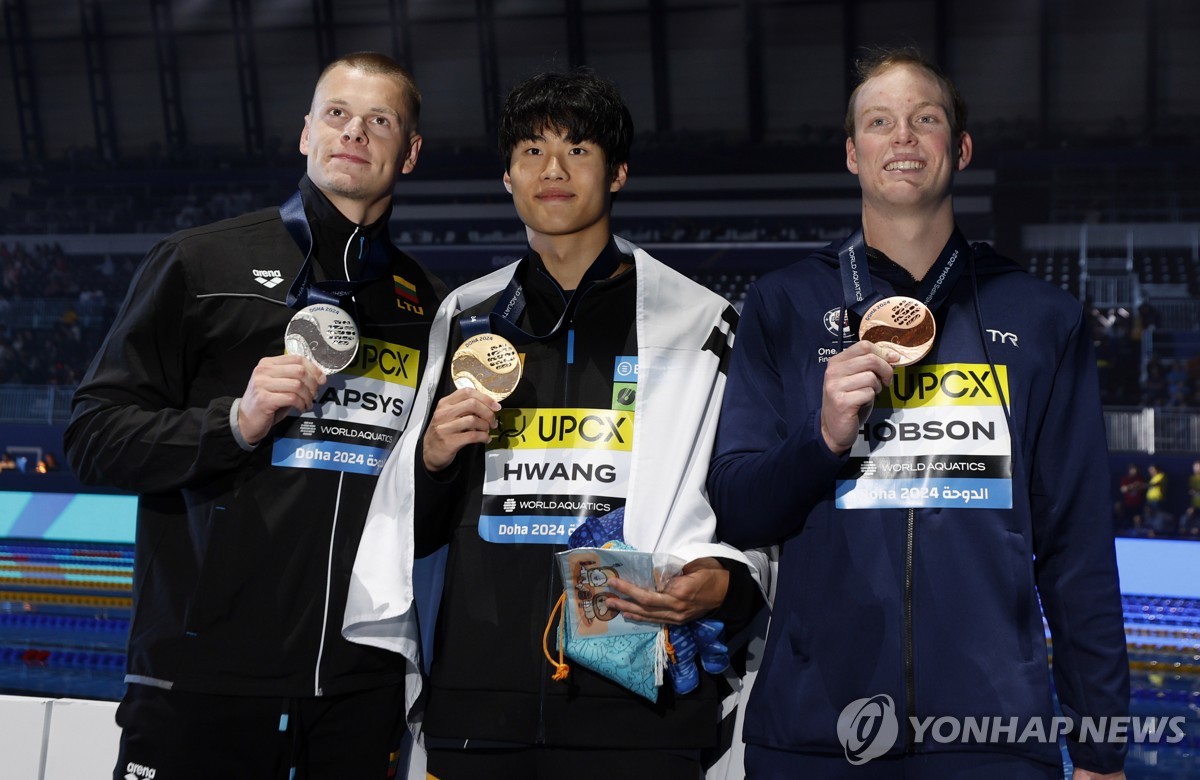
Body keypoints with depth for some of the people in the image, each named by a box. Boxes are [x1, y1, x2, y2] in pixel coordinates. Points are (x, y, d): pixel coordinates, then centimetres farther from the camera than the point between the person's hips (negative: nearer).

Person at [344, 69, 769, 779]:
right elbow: (415, 529, 18)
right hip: (475, 706, 3)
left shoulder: (700, 323, 3)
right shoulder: (466, 320, 12)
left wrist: (721, 584, -14)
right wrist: (432, 456, -2)